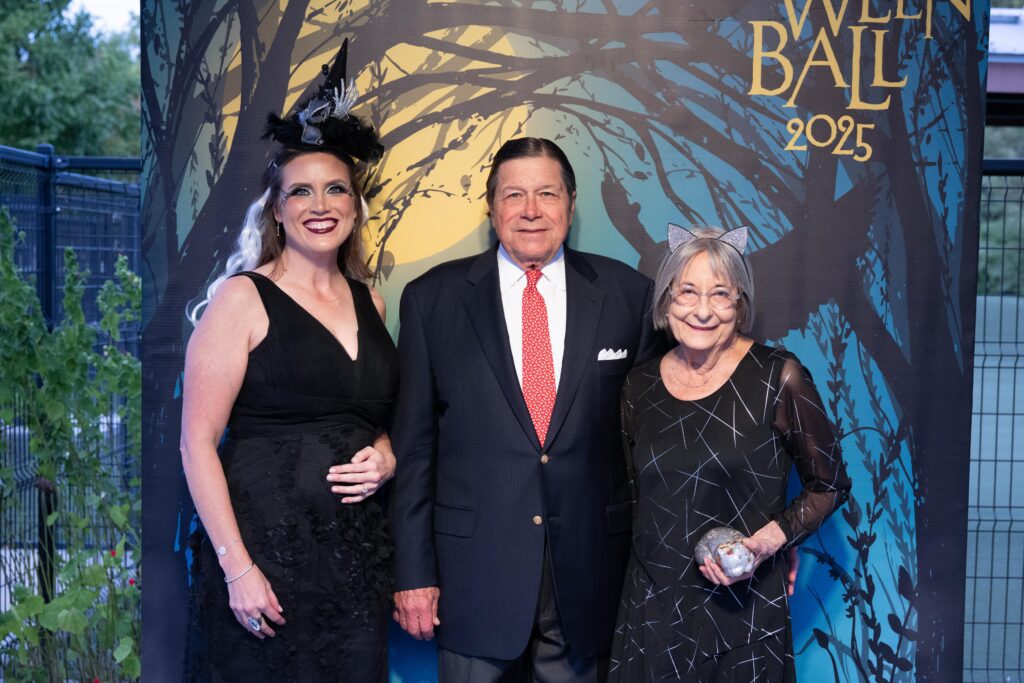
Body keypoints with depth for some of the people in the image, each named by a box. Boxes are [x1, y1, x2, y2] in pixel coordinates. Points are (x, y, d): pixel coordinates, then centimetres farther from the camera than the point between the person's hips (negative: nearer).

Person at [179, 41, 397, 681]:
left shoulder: (369, 303, 10)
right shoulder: (242, 298, -5)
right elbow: (198, 441, -9)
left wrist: (384, 458, -1)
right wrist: (236, 567, -14)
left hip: (358, 552, 5)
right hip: (261, 549, -5)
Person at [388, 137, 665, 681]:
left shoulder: (628, 294, 1)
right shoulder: (431, 298, -1)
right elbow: (413, 445, 0)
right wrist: (413, 571, -2)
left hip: (590, 569, 1)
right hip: (474, 569, 0)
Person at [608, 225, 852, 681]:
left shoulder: (779, 377, -10)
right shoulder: (639, 386, 2)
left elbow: (829, 485, -2)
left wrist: (769, 540, -16)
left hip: (744, 613, -3)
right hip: (651, 610, 3)